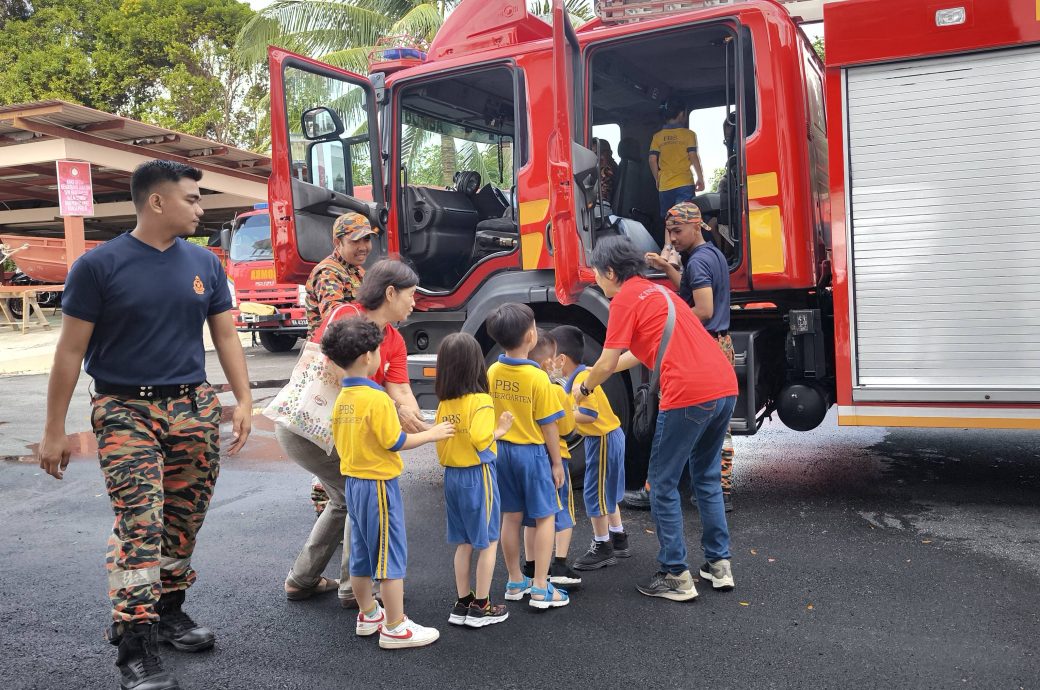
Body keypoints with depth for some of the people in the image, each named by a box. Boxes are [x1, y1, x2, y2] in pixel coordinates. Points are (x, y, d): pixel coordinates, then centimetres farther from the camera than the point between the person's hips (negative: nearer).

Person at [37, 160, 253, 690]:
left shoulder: (204, 263, 6)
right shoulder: (99, 265, -6)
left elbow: (225, 336, 10)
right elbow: (70, 351, -3)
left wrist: (243, 399, -1)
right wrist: (54, 430, -4)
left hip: (194, 408, 4)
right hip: (125, 411, -4)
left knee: (183, 522, 11)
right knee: (138, 525, -11)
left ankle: (169, 611, 29)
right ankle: (134, 645, -4)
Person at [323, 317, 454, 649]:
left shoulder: (342, 399, 5)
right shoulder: (378, 399, -20)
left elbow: (341, 442, 12)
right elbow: (396, 442, -17)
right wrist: (432, 434, -5)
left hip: (353, 482, 9)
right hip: (379, 484, -8)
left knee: (361, 555, 18)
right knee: (391, 556, 0)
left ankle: (368, 615, 32)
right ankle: (395, 628, 7)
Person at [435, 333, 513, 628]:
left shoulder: (444, 404, 3)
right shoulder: (480, 400, -16)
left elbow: (441, 441, 5)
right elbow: (480, 438, -27)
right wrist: (499, 430, -10)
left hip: (452, 475, 7)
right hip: (478, 475, -6)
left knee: (464, 542, 16)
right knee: (488, 542, 7)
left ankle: (462, 604, 23)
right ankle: (480, 607, 13)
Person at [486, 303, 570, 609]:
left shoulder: (491, 373, -3)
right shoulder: (538, 377, -18)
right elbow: (548, 425, -13)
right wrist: (557, 462, -3)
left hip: (502, 450, 5)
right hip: (532, 451, -5)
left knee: (511, 517, 15)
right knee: (544, 517, 6)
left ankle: (515, 582, 26)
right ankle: (540, 588, 7)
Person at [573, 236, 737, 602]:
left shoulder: (625, 299, 0)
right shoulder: (656, 290, 25)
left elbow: (606, 364, 0)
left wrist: (585, 389, 19)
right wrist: (597, 375, 41)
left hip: (688, 393, -9)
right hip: (724, 384, 9)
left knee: (663, 484, 6)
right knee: (707, 477, 22)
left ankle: (676, 577, 11)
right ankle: (719, 564, 26)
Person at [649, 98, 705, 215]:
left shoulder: (657, 136, 7)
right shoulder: (688, 134, -1)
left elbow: (652, 160, 3)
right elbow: (693, 157, -7)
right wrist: (700, 178, 2)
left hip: (664, 186, 3)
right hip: (684, 184, -3)